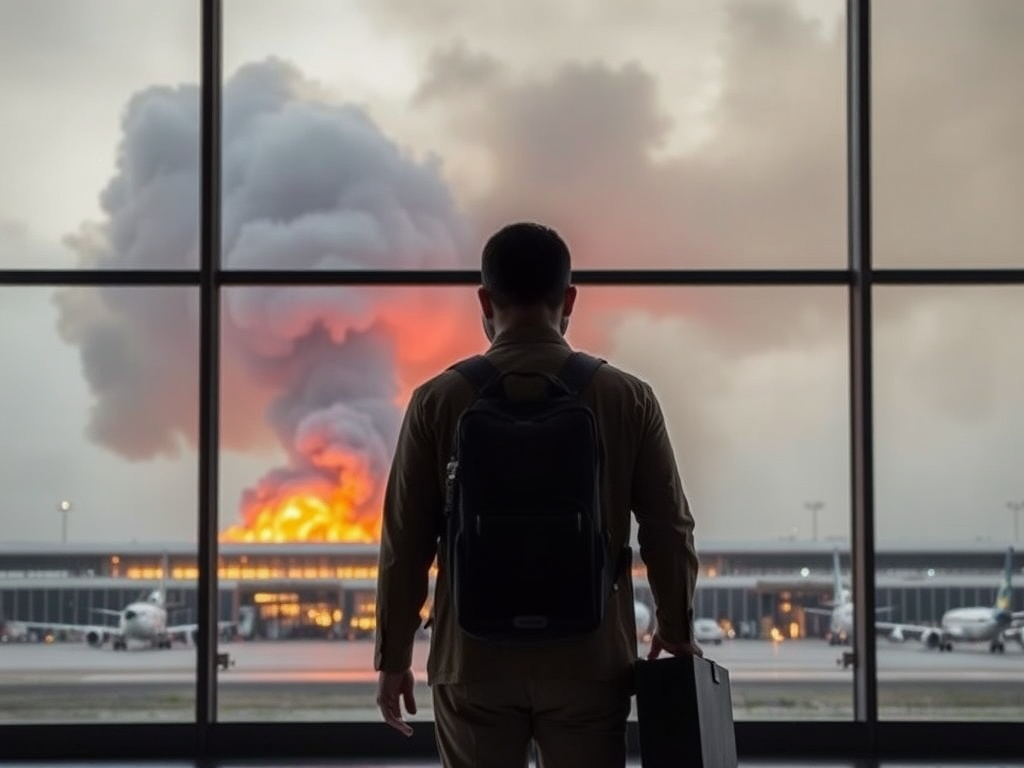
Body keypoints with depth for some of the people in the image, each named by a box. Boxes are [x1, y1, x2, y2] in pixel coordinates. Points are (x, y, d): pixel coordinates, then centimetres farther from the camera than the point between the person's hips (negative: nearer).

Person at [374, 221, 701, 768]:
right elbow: (668, 531, 2)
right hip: (588, 659, 0)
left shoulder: (439, 401, -5)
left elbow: (406, 542, -2)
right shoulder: (628, 399, -3)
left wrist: (393, 657, 8)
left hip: (475, 660, 0)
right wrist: (676, 632, 17)